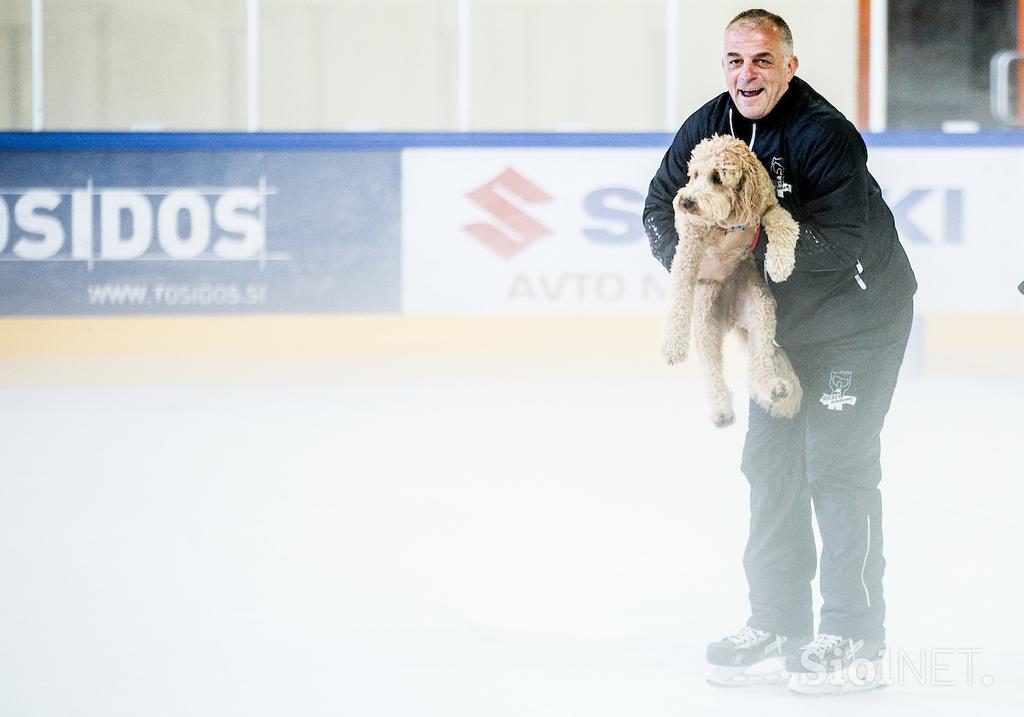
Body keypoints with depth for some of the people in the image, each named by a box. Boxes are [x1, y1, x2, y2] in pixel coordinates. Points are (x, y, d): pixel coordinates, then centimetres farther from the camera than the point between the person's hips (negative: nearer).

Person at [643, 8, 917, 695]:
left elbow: (840, 246, -30)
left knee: (837, 461, -10)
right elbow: (660, 207, 0)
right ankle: (778, 626, 15)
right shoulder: (709, 127, -4)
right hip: (783, 318, 7)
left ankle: (854, 637, -5)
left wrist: (754, 240, -38)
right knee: (771, 459, 7)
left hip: (859, 318, -7)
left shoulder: (825, 134, -25)